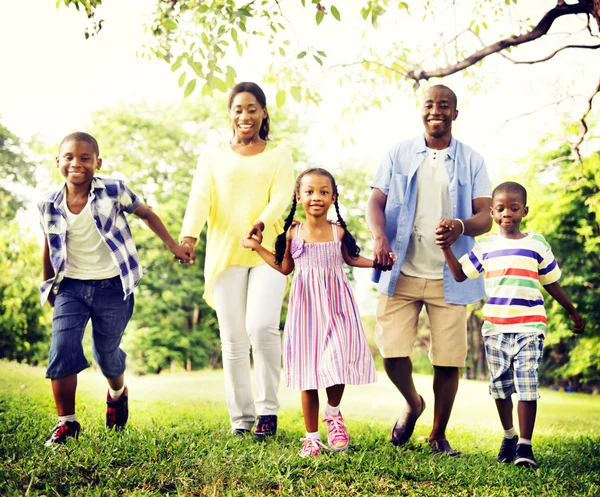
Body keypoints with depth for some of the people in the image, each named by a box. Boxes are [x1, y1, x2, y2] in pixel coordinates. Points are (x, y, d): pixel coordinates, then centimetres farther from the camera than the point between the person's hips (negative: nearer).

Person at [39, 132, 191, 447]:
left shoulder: (114, 192, -10)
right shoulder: (49, 205, -3)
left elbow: (146, 214, 5)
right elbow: (49, 247, 12)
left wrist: (173, 246, 7)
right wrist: (48, 286, 20)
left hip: (112, 287, -2)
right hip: (70, 287, 2)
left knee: (107, 353, 10)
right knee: (62, 352, -10)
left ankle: (118, 394, 45)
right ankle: (66, 423, 6)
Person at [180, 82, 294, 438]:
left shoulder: (279, 155, 12)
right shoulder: (213, 156, 14)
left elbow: (281, 196, -5)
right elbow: (200, 197, -2)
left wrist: (263, 222, -28)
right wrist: (189, 235, -22)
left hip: (267, 252, -1)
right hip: (225, 254, 1)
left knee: (262, 326, -17)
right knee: (233, 339, 0)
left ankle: (268, 409, -2)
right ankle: (240, 418, 10)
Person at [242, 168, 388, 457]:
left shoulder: (338, 232, 0)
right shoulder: (293, 233, 1)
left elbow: (351, 259, 17)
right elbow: (284, 267, 14)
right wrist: (257, 247, 13)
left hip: (336, 305, 0)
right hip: (306, 307, 0)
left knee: (337, 362, -14)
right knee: (308, 371, 3)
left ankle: (333, 413, 17)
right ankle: (312, 437, 14)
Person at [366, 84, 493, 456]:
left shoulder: (472, 161, 7)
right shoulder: (399, 155, 8)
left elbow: (485, 217, -1)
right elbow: (376, 202, 1)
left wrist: (462, 226, -25)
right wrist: (380, 238, -20)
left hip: (449, 276, 0)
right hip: (402, 272, 0)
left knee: (449, 359, 0)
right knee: (392, 351, -7)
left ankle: (439, 434, 21)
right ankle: (413, 404, 26)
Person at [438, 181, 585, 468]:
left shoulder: (537, 244, 5)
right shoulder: (485, 246, 8)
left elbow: (552, 284, 14)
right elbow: (460, 274, 8)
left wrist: (573, 313, 20)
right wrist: (446, 248, -6)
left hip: (529, 327, -2)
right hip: (494, 327, 2)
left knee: (526, 385, -10)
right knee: (500, 386, 9)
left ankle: (525, 445, -2)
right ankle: (509, 436, 27)